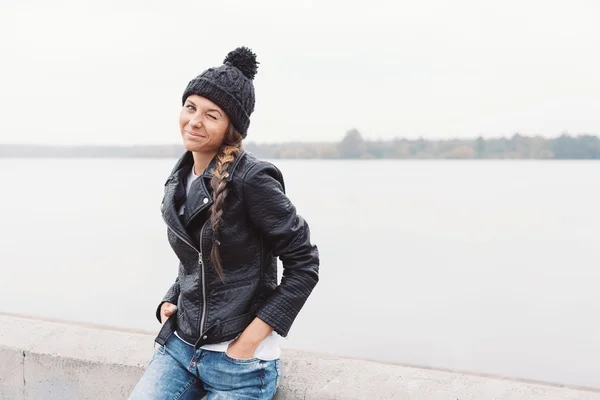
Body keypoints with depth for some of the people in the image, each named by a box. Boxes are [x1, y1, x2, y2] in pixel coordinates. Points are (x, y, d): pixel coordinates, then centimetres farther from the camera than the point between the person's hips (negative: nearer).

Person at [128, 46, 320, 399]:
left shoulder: (251, 179, -18)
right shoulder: (181, 181, 5)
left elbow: (304, 263, -15)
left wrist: (251, 338, -17)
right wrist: (171, 301, 4)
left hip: (239, 361, -6)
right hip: (180, 347, 6)